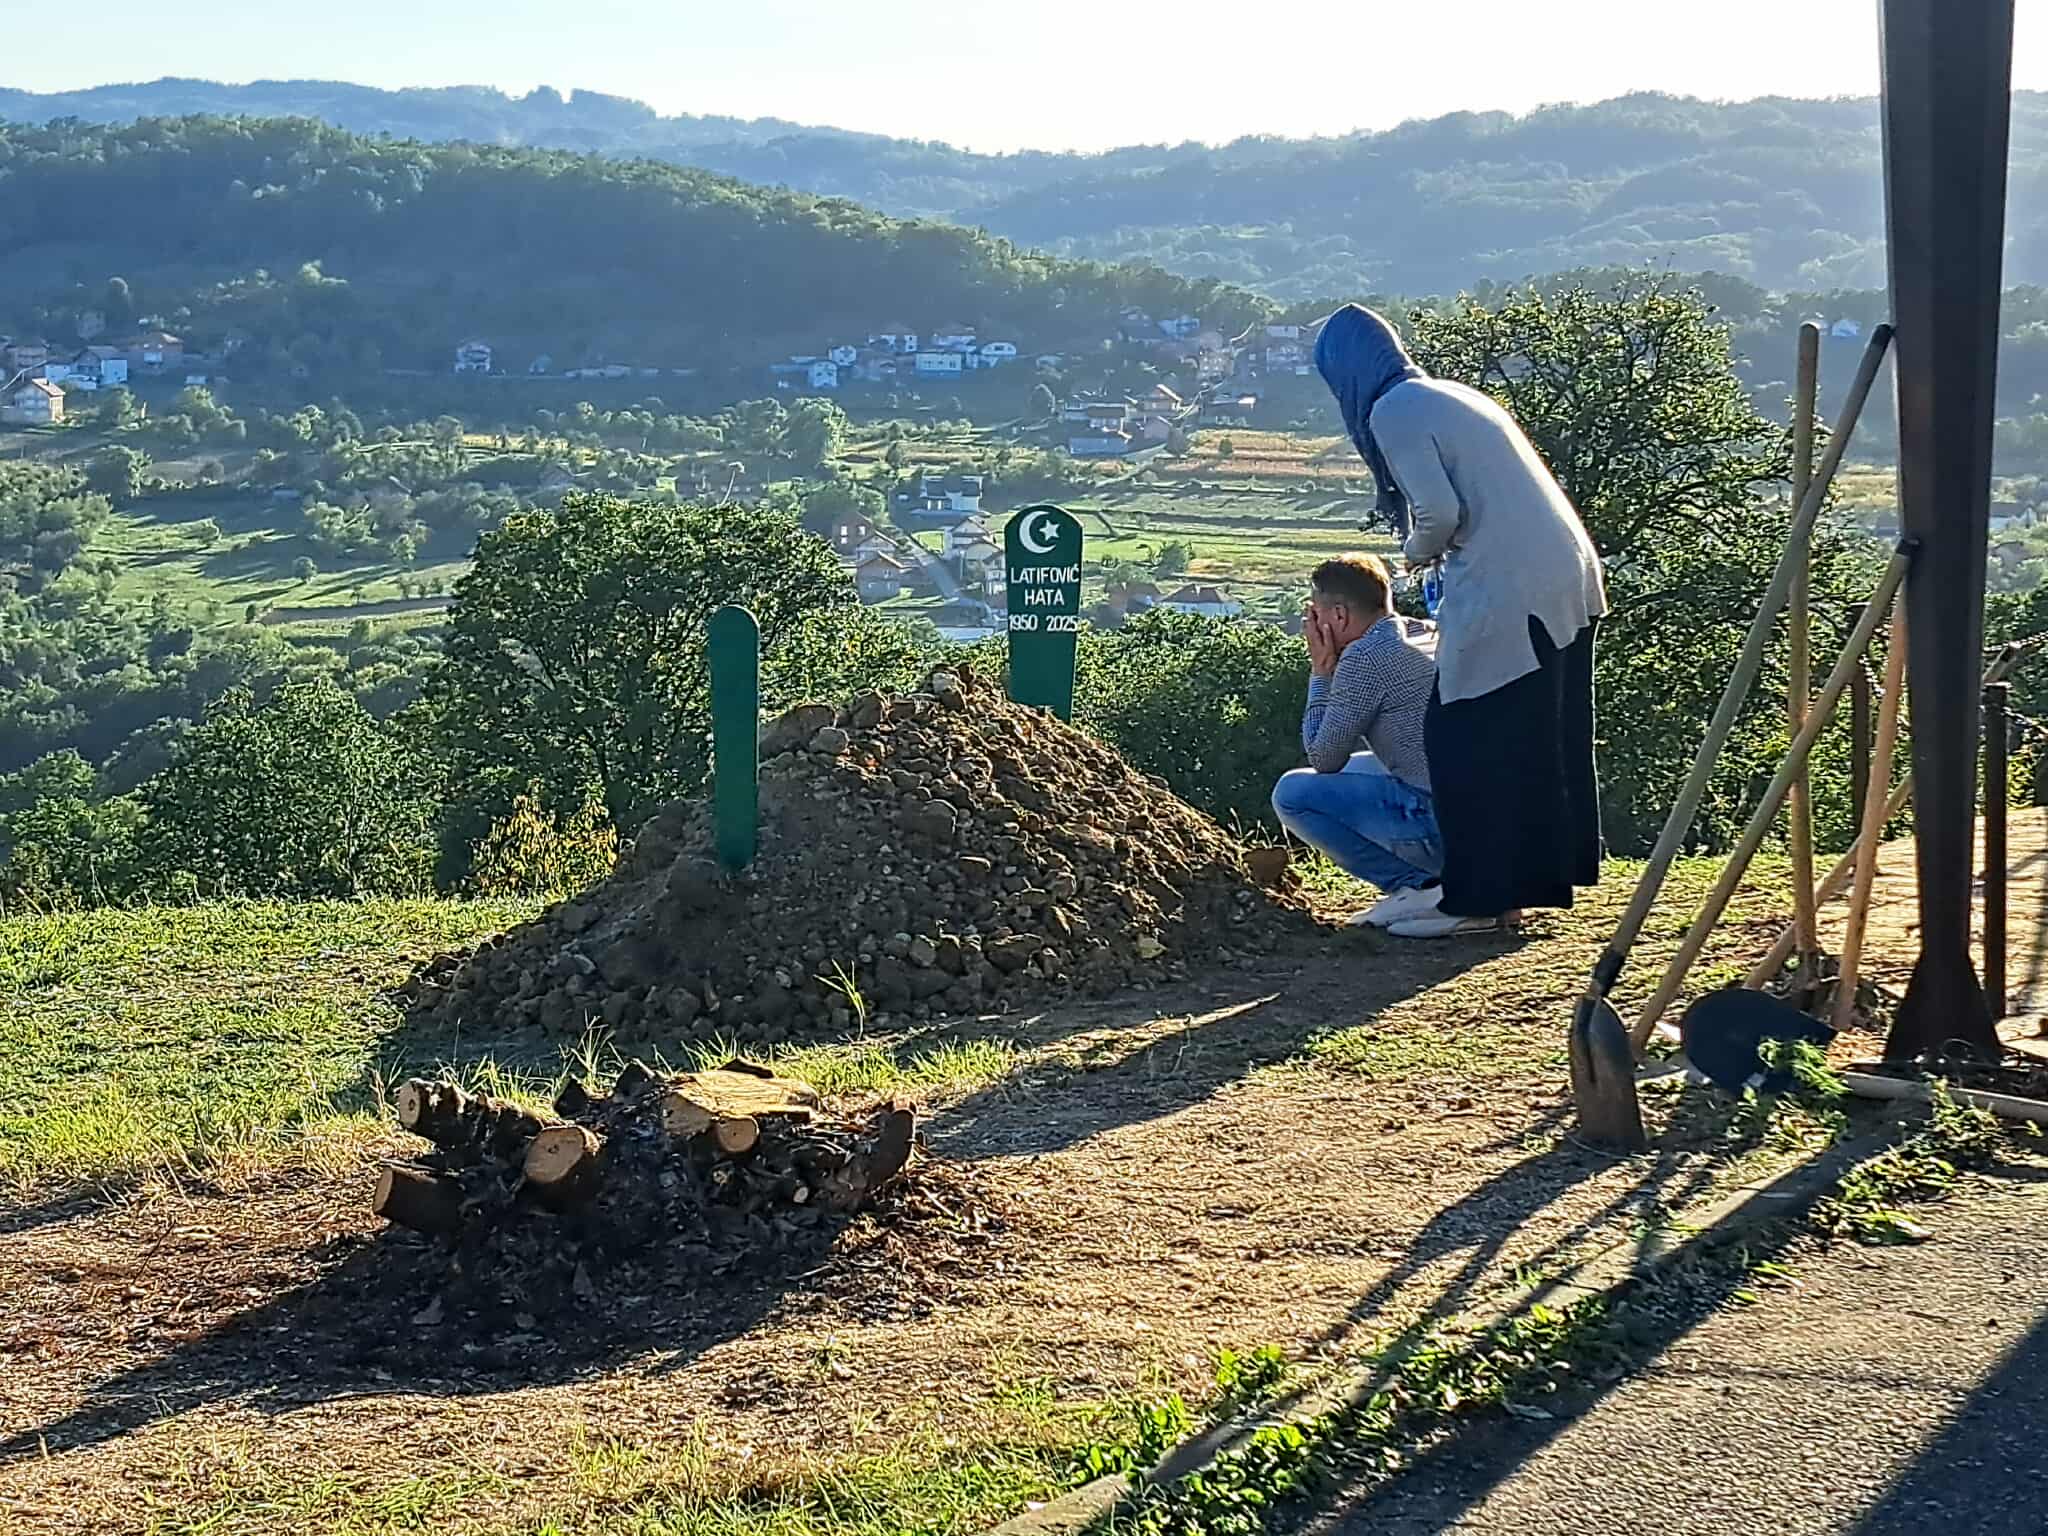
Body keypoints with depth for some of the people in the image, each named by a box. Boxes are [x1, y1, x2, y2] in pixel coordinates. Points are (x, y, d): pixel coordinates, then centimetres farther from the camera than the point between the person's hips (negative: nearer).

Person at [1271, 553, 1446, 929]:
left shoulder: (1365, 657, -12)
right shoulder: (1429, 634, 15)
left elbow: (1324, 759, -2)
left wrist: (1321, 673, 4)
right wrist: (1330, 672, 20)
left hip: (1441, 825, -9)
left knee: (1291, 792, -3)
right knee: (1357, 767, 31)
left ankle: (1416, 887, -6)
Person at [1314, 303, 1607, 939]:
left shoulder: (1392, 413, -5)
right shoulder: (1451, 395, 22)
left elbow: (1440, 512, -13)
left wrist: (1417, 552, 6)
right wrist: (1436, 549, 23)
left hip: (1505, 594, -9)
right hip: (1567, 579, 9)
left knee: (1467, 745, -1)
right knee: (1541, 742, 15)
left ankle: (1477, 899, 2)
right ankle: (1535, 877, 24)